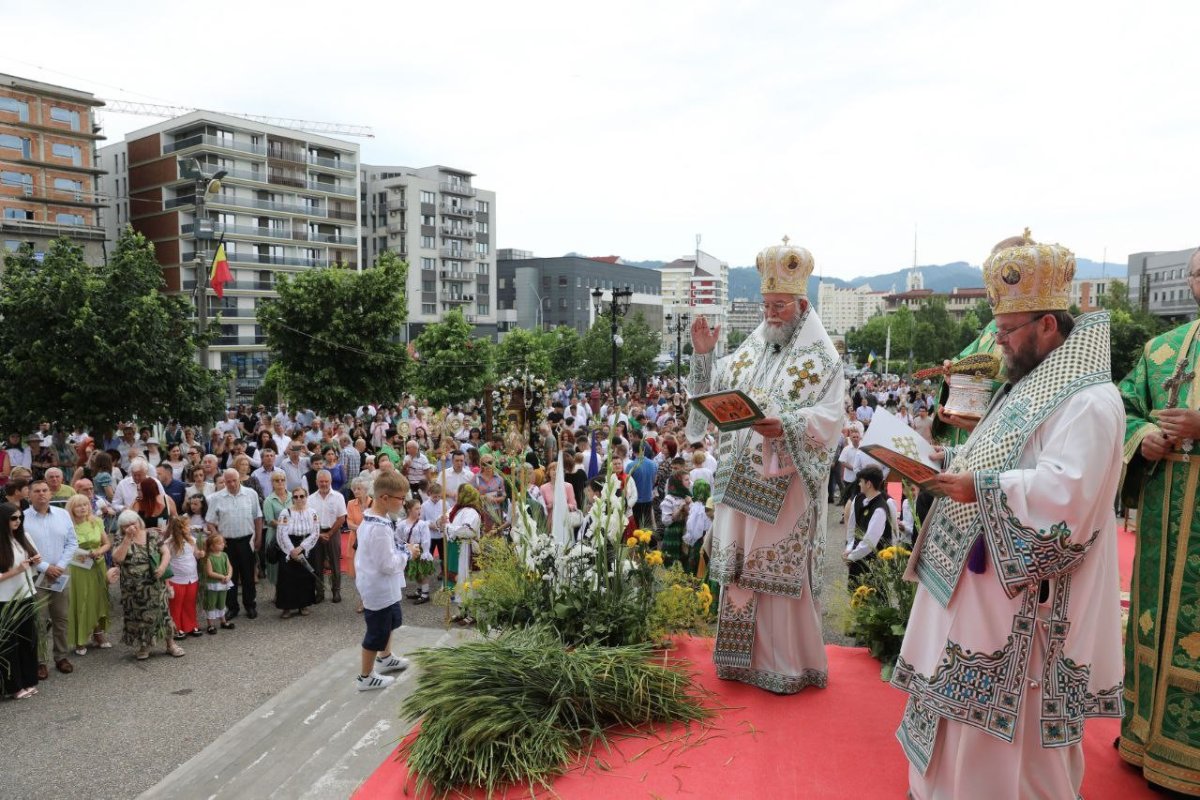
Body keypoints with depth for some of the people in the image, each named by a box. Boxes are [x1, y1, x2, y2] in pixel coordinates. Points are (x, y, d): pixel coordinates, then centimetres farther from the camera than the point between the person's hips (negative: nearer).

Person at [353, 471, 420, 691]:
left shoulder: (370, 517, 1)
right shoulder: (380, 528, -31)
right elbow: (388, 564, -28)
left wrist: (402, 549, 2)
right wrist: (408, 553, -14)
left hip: (380, 586, 10)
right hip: (379, 588, -10)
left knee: (389, 621, 29)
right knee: (377, 632, 8)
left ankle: (385, 658, 51)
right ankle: (365, 677, 25)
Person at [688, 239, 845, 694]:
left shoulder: (821, 357, -5)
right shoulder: (751, 349, 12)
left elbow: (830, 418, -14)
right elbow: (713, 394, 13)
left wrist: (785, 426, -29)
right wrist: (702, 355, -2)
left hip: (786, 484, -6)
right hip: (741, 480, 6)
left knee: (780, 571, 0)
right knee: (741, 566, 12)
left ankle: (788, 663, 17)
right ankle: (747, 654, 27)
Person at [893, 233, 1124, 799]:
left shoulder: (1088, 400, -18)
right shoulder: (1033, 385, 13)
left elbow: (1066, 490, -29)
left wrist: (981, 489, -26)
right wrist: (952, 461, 6)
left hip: (1027, 590, -10)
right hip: (985, 568, 10)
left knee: (1008, 708, 3)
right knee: (970, 698, 18)